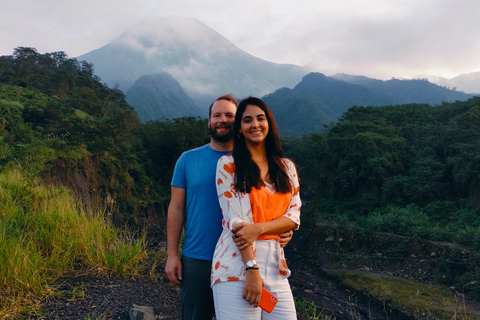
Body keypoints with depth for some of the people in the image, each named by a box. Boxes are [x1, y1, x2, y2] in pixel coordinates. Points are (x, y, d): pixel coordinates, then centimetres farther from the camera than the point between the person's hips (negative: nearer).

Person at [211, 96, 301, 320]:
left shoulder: (287, 167, 11)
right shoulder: (228, 164, -1)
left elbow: (294, 217, 4)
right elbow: (234, 220, -9)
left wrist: (258, 228, -13)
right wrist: (252, 269, -16)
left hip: (275, 266, 4)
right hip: (237, 264, -4)